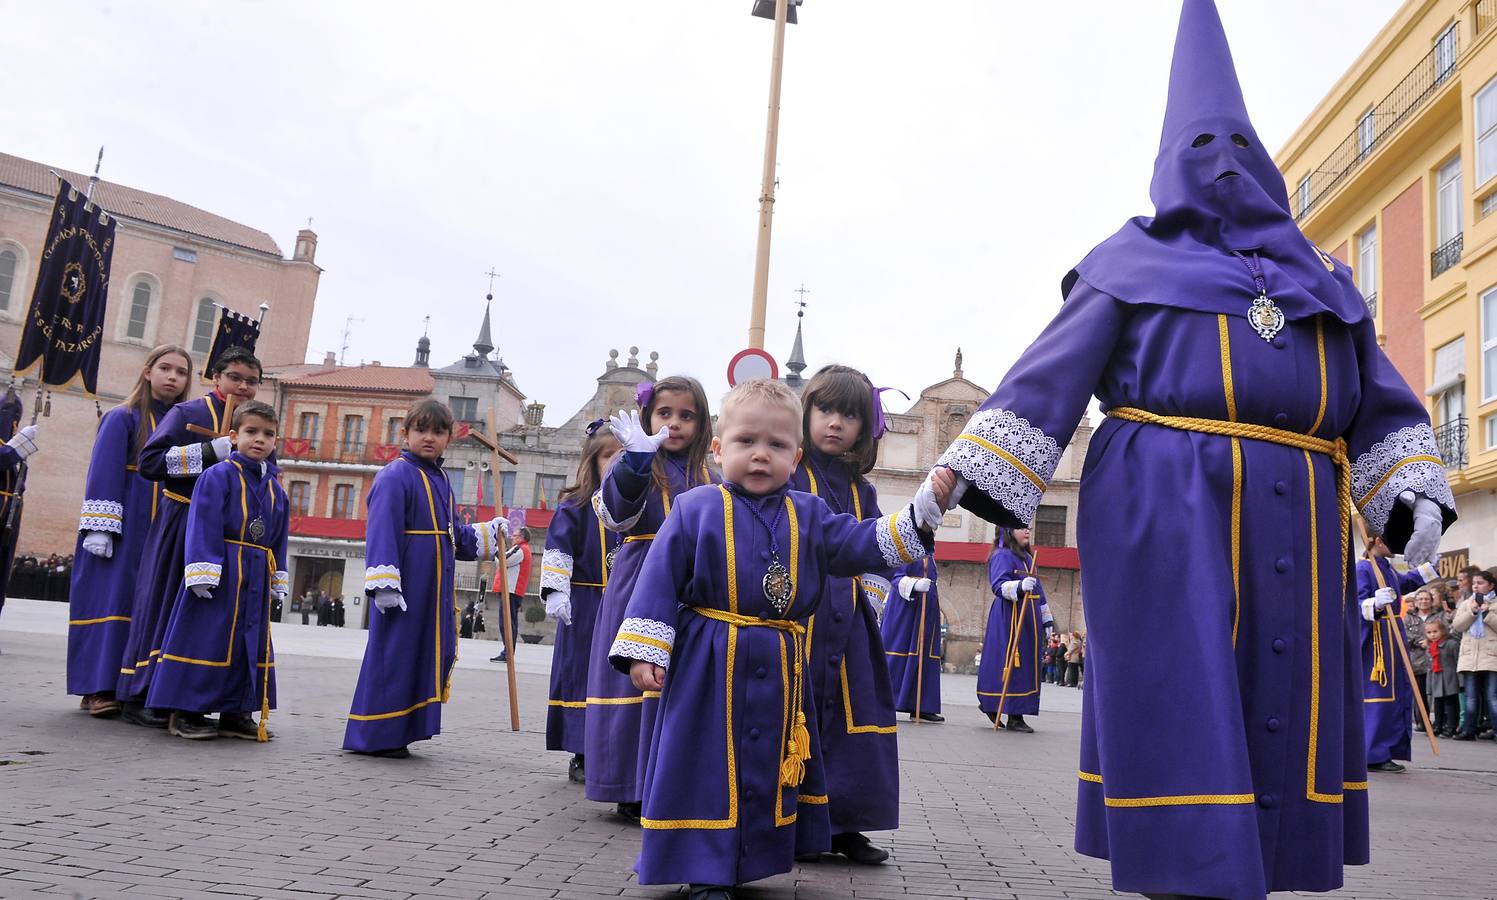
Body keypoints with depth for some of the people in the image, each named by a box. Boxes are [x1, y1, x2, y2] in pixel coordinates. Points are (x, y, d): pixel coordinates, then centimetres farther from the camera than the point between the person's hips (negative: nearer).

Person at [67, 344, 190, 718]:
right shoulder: (122, 418, -1)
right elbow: (103, 472, -7)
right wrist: (98, 527, -15)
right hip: (122, 531, -5)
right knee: (111, 599, -5)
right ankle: (98, 687, 0)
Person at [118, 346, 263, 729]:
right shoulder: (188, 413, -4)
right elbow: (150, 461, -14)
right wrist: (212, 450, -19)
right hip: (181, 524, -5)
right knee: (165, 607, -1)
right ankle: (139, 696, 8)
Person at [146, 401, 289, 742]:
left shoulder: (275, 489, 14)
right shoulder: (217, 476, -6)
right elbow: (203, 527, -13)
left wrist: (278, 582, 15)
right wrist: (203, 572, -19)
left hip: (256, 579, 7)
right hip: (221, 573, -7)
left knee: (252, 644, 10)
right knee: (207, 639, -4)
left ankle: (235, 712, 20)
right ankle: (186, 712, 6)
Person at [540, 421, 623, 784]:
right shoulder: (575, 507, -3)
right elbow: (558, 550, -7)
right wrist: (555, 592, -15)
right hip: (585, 607, -3)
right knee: (584, 676, 2)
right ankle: (582, 756, 11)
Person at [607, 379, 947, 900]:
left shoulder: (809, 515, 6)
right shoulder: (696, 509, -4)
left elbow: (862, 544, -3)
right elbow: (660, 581, -5)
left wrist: (919, 517, -18)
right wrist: (644, 651, -10)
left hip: (779, 668, 4)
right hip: (707, 666, -3)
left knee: (765, 768, 14)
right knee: (707, 767, 1)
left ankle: (750, 858, 29)